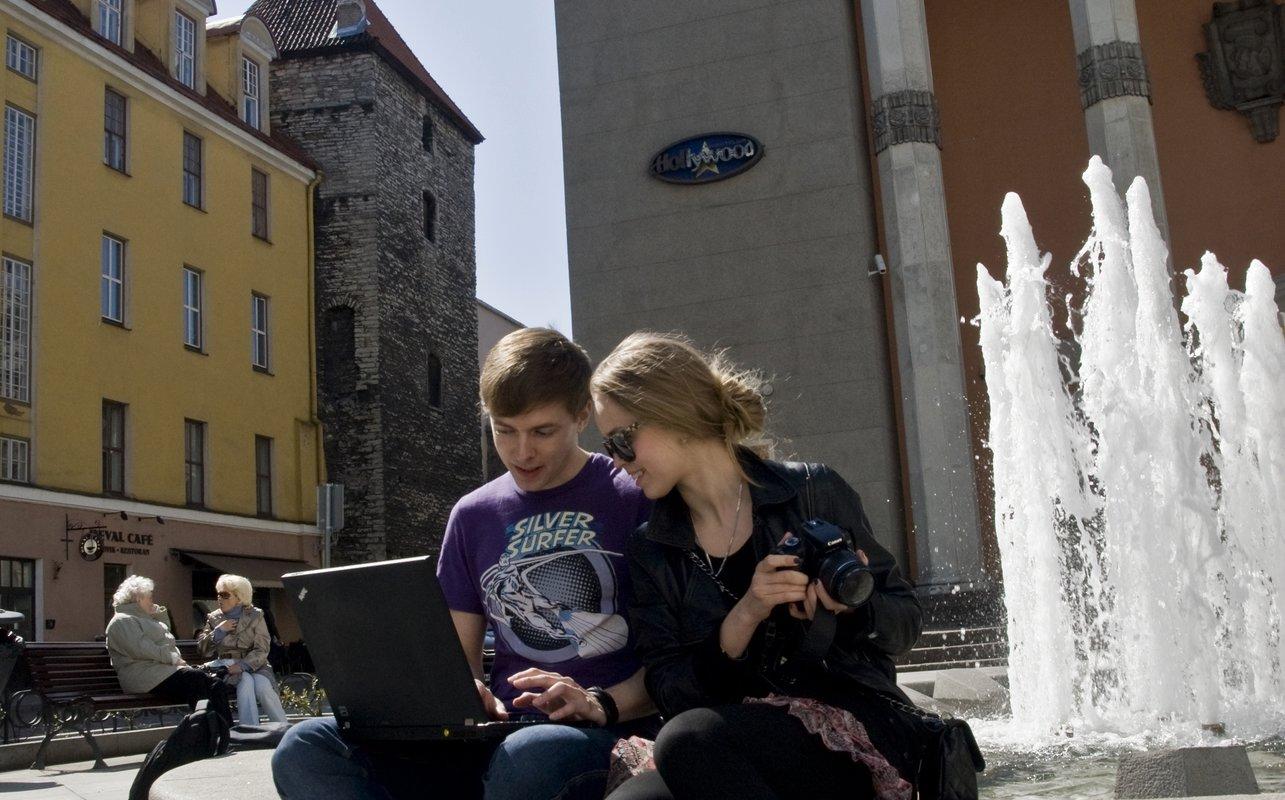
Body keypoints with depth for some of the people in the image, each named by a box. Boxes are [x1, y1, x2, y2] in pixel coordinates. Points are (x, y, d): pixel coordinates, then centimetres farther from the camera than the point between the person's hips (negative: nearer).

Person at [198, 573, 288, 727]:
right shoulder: (214, 618, 13)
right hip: (226, 666, 0)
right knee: (246, 680, -34)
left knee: (262, 685, -33)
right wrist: (219, 631, -8)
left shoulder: (255, 616, 6)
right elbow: (203, 650, 4)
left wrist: (242, 665, -20)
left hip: (253, 666, 0)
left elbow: (261, 650, -4)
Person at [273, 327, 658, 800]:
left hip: (614, 734, -5)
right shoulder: (473, 515, 15)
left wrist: (604, 704, -18)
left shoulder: (636, 500, 0)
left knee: (527, 758, -42)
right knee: (307, 749, -17)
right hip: (499, 732, 5)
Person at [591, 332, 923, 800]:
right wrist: (743, 617, -14)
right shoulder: (650, 553, 10)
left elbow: (906, 623, 7)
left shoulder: (814, 492, 0)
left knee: (689, 739, -31)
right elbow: (671, 695, 1)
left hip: (855, 735, 0)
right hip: (740, 746, 1)